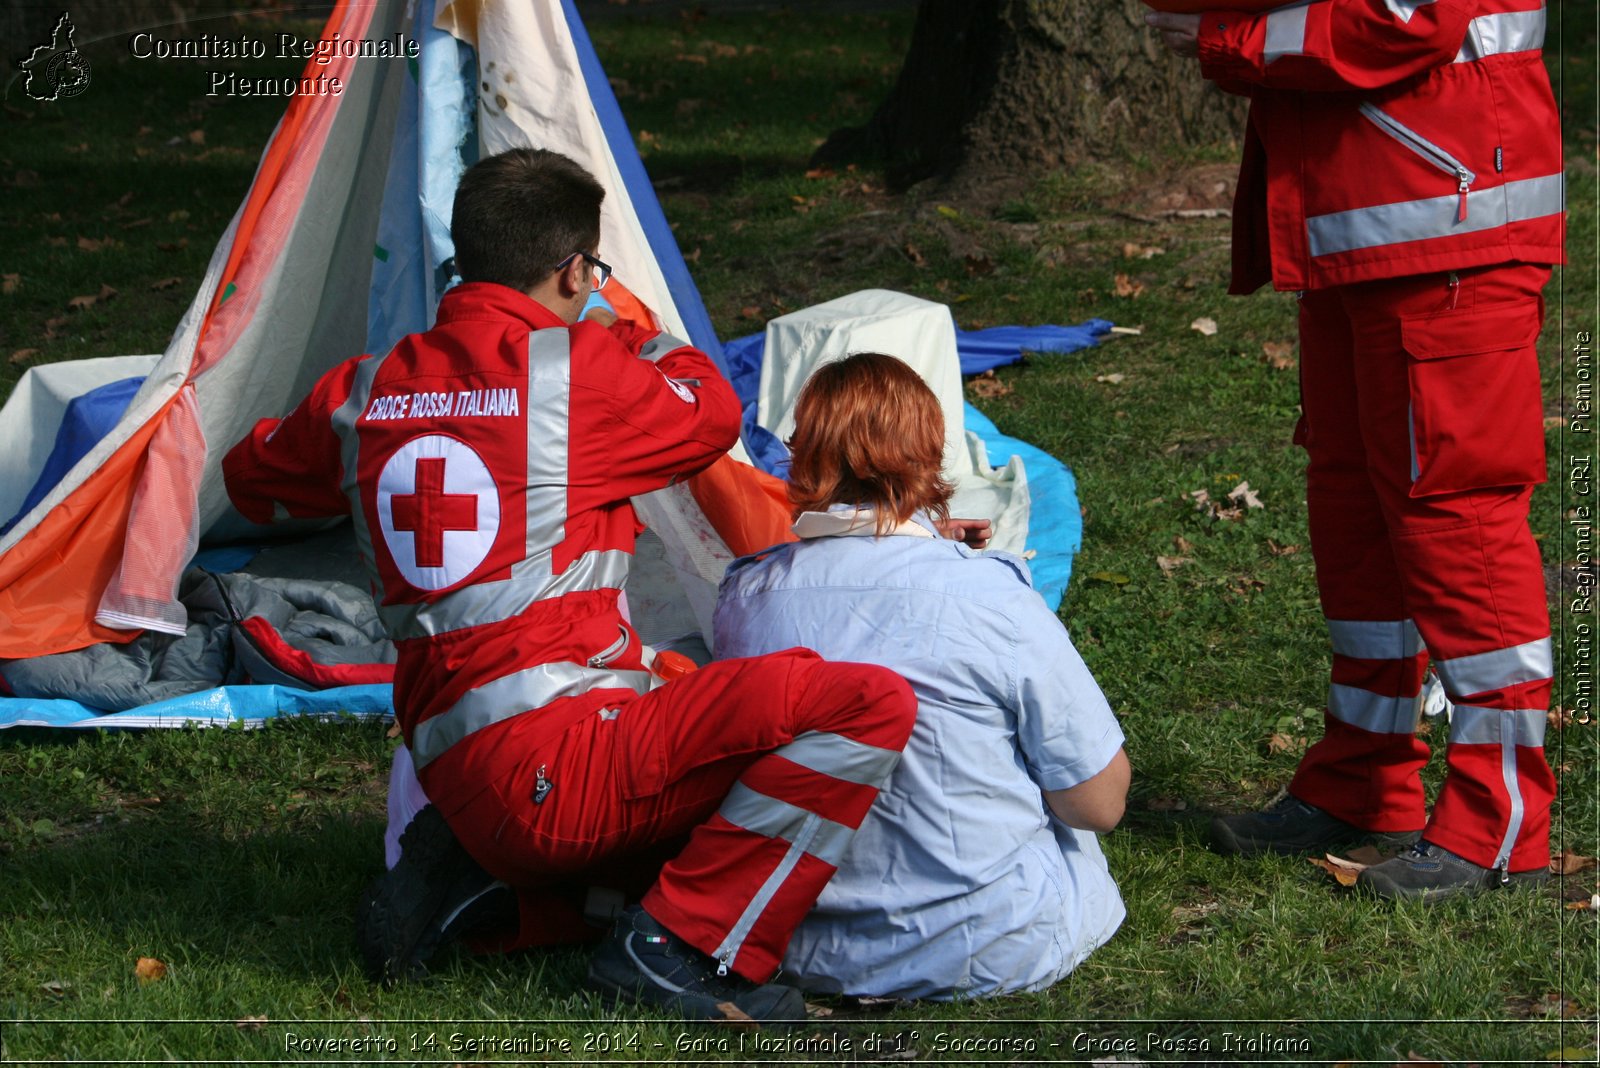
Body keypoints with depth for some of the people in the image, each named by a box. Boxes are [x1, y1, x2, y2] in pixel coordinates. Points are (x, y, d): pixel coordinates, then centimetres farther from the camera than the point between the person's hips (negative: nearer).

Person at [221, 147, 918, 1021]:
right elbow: (711, 414, 14)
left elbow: (253, 481, 31)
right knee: (868, 702, -15)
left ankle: (473, 885, 11)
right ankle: (678, 945, -10)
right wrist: (636, 336, 32)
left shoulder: (364, 392, 11)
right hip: (553, 758, -8)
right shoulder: (578, 369, -7)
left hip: (455, 779, 8)